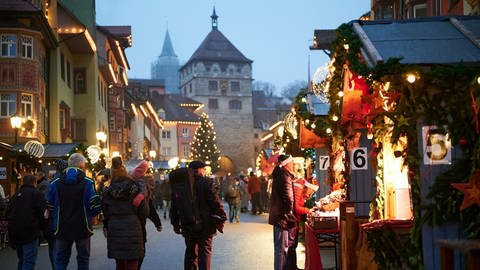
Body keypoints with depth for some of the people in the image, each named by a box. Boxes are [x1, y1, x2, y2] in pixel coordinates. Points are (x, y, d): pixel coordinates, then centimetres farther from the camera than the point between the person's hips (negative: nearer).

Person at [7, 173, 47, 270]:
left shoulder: (16, 195, 16)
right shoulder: (37, 194, -5)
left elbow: (8, 212, 15)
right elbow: (43, 213, -12)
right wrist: (42, 226, 4)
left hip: (14, 232, 7)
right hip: (29, 232, -7)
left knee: (22, 260, 20)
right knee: (29, 261, -7)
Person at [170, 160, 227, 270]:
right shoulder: (205, 183, -9)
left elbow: (174, 207, 12)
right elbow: (216, 203, -12)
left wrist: (175, 224, 20)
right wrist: (222, 219, -4)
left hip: (187, 226, 5)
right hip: (204, 226, -4)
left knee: (190, 252, 16)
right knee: (204, 252, 1)